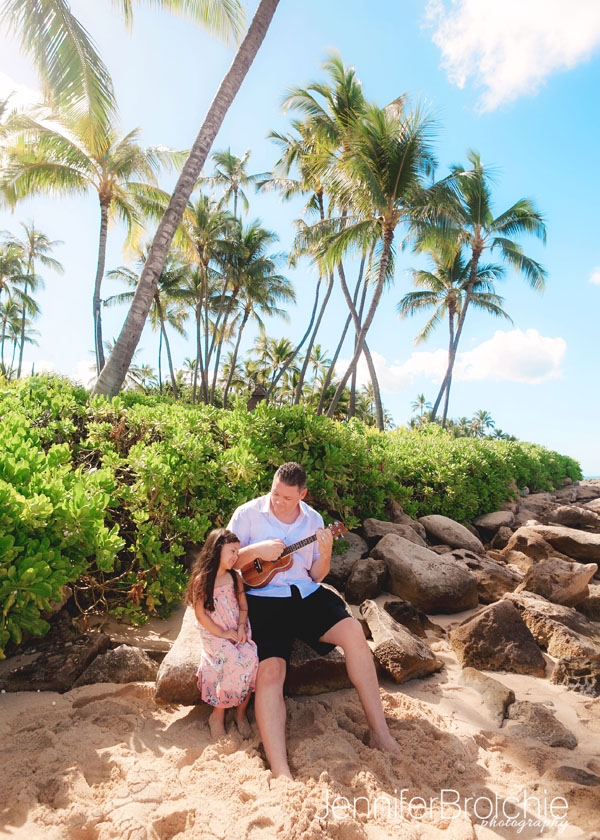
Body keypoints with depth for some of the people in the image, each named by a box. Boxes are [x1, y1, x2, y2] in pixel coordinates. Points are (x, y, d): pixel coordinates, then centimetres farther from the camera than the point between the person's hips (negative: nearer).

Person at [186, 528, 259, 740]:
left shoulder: (235, 577, 7)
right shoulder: (201, 580, -7)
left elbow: (243, 606, 11)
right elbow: (200, 614, -8)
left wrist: (241, 628, -8)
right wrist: (222, 633, -13)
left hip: (237, 631, 4)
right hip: (213, 634, -4)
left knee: (252, 659, -23)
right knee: (236, 663, -27)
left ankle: (241, 712, -3)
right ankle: (217, 715, -6)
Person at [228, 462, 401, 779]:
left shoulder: (313, 520, 8)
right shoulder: (248, 513, -2)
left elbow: (316, 576, 11)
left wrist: (325, 555, -10)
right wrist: (256, 550, -17)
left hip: (306, 594, 3)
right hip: (263, 599, -3)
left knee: (353, 633, -18)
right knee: (270, 670, -24)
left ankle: (378, 731, -7)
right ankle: (280, 773, -24)